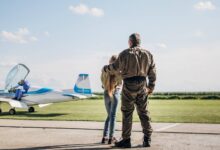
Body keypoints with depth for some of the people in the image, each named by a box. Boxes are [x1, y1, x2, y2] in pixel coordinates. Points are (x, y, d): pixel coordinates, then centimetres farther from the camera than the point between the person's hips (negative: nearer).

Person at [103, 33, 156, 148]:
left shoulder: (125, 54, -6)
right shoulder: (148, 54, 4)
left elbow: (115, 66, 4)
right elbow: (152, 73, 4)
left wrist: (105, 68, 23)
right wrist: (151, 87, 14)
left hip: (129, 86, -3)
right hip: (142, 86, 4)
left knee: (127, 112, 4)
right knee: (143, 112, 11)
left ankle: (126, 140, 8)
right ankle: (147, 139, 11)